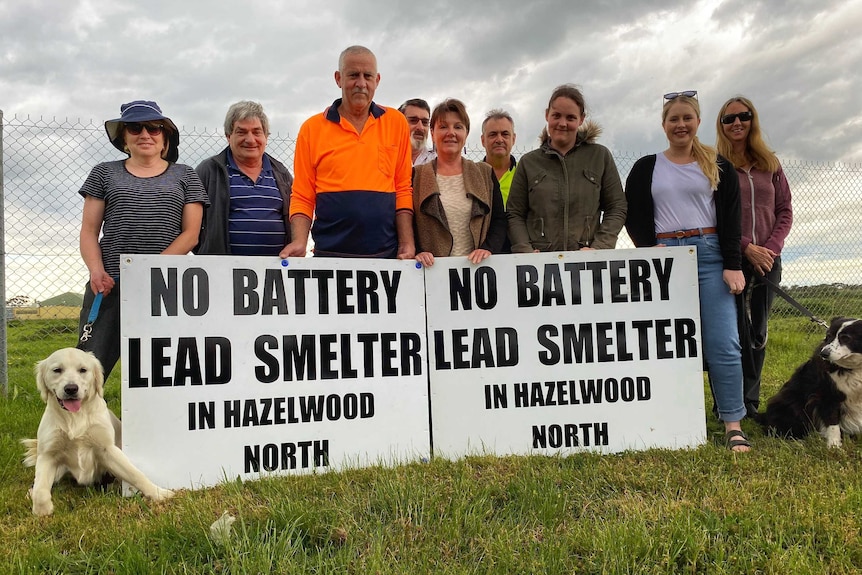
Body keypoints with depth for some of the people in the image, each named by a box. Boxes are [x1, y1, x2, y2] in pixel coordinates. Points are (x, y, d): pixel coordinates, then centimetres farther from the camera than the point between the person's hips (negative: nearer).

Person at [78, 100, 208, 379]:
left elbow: (191, 233, 3)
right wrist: (96, 271, -8)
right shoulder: (105, 173, 15)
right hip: (110, 285, 1)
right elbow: (89, 230, 11)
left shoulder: (184, 176, 12)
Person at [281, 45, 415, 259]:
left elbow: (403, 188, 6)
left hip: (387, 255, 1)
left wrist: (407, 244, -2)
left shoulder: (396, 123, 7)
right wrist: (299, 242, -12)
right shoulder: (312, 128, 5)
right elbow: (302, 196, 3)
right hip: (330, 254, -1)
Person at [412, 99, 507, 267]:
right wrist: (416, 252, -12)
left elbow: (499, 220, 11)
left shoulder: (485, 173, 15)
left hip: (476, 266, 2)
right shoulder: (416, 175, 9)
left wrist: (488, 248, -6)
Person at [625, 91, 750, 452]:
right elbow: (634, 217, 7)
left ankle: (733, 424, 1)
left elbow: (731, 218, 3)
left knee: (723, 342, -6)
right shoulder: (646, 168, 11)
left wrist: (733, 265, -7)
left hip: (710, 255, 0)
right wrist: (650, 250, -9)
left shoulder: (717, 166, 10)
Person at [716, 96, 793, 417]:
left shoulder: (769, 164, 13)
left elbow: (785, 210, 10)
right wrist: (747, 248, -14)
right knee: (735, 332, -5)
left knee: (758, 333, 8)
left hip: (767, 259, 4)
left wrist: (771, 247, -6)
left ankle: (750, 403, 17)